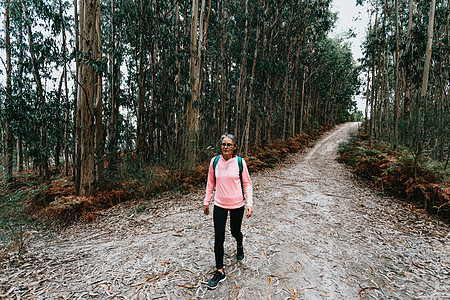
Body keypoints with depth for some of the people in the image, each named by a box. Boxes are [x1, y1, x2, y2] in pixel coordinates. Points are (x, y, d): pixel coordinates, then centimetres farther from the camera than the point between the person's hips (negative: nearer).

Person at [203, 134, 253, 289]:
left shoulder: (240, 162, -9)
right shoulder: (215, 161, -4)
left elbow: (247, 184, -2)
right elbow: (210, 183, 7)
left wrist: (249, 203, -9)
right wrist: (206, 202, 9)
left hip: (237, 205, -1)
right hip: (219, 205, 1)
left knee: (235, 232, 19)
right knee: (218, 238, 2)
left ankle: (239, 246, 56)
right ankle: (220, 272, 22)